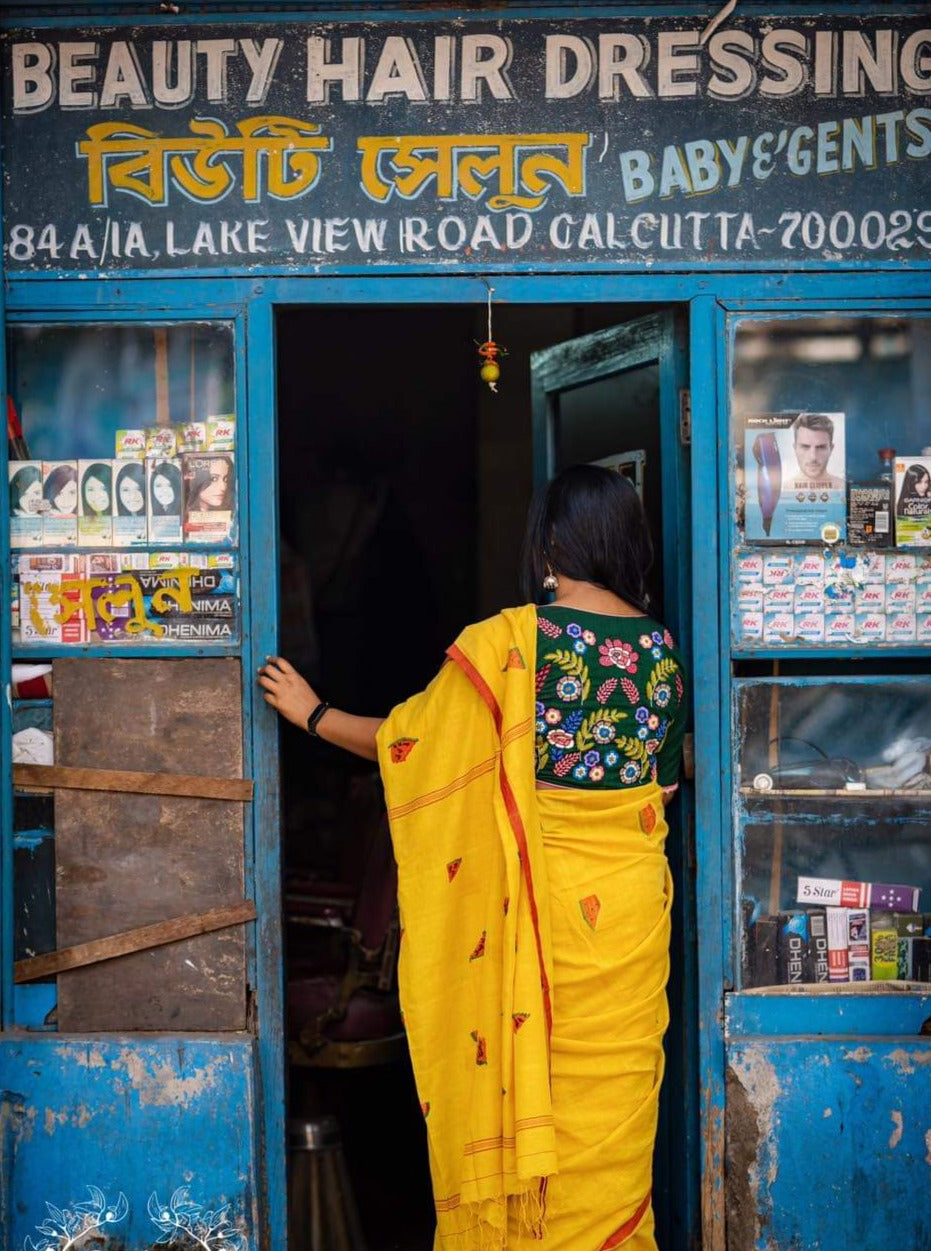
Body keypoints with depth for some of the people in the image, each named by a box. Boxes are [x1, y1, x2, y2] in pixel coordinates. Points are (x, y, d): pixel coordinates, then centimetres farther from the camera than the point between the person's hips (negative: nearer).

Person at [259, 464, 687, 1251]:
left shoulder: (509, 641, -12)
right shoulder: (663, 650, 1)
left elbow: (409, 740, -4)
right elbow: (665, 779, 11)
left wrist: (312, 713, 10)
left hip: (536, 899, -3)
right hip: (631, 900, 4)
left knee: (519, 1085, 10)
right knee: (612, 1098, 12)